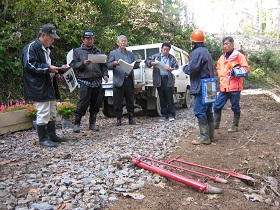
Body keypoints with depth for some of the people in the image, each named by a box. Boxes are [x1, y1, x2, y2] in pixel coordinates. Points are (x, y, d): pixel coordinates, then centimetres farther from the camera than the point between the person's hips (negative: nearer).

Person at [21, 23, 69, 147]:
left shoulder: (47, 49, 20)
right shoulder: (31, 48, -11)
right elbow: (29, 65, -20)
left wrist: (60, 68, 10)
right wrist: (47, 68, -23)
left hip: (50, 86, 10)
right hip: (39, 87, -10)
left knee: (52, 113, 14)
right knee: (43, 113, -7)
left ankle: (52, 135, 25)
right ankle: (43, 138, 6)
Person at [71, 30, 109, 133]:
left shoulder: (98, 51, 18)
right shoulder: (77, 51, 9)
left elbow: (103, 65, 17)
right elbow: (73, 65, 3)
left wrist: (105, 74, 1)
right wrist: (83, 63, -13)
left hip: (97, 81, 4)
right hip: (85, 81, -4)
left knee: (96, 103, 6)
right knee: (83, 103, -9)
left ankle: (92, 123, 17)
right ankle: (77, 123, 3)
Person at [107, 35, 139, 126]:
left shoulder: (131, 54, 20)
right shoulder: (113, 53, 10)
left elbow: (136, 64, 16)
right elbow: (108, 66, 2)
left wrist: (137, 65, -7)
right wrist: (114, 64, -19)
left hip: (129, 80, 3)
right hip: (119, 80, -3)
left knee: (130, 101, 6)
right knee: (118, 102, 0)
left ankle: (131, 118, 15)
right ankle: (119, 119, 10)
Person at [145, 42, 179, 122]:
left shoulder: (172, 58, 12)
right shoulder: (156, 56, 13)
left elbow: (177, 67, 7)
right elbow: (147, 61, 9)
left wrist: (171, 69, -14)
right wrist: (151, 63, -13)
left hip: (168, 80, -1)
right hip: (159, 79, 1)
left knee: (170, 98, -4)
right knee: (162, 98, 7)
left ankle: (171, 115, 3)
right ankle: (164, 115, 14)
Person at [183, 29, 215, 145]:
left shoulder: (197, 52, -14)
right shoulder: (206, 52, 19)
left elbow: (191, 69, -21)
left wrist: (184, 67, 1)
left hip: (201, 88, -10)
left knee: (200, 112, -7)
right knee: (208, 111, 14)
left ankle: (205, 137, -5)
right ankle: (210, 135, 20)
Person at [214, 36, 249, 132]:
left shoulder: (239, 56, -3)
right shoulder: (222, 57, 15)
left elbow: (246, 68, -6)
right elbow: (218, 68, 26)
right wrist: (221, 75, 7)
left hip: (235, 86, -5)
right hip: (223, 87, 5)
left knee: (235, 107, 5)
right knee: (217, 106, 4)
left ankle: (235, 126, 17)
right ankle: (216, 124, 18)